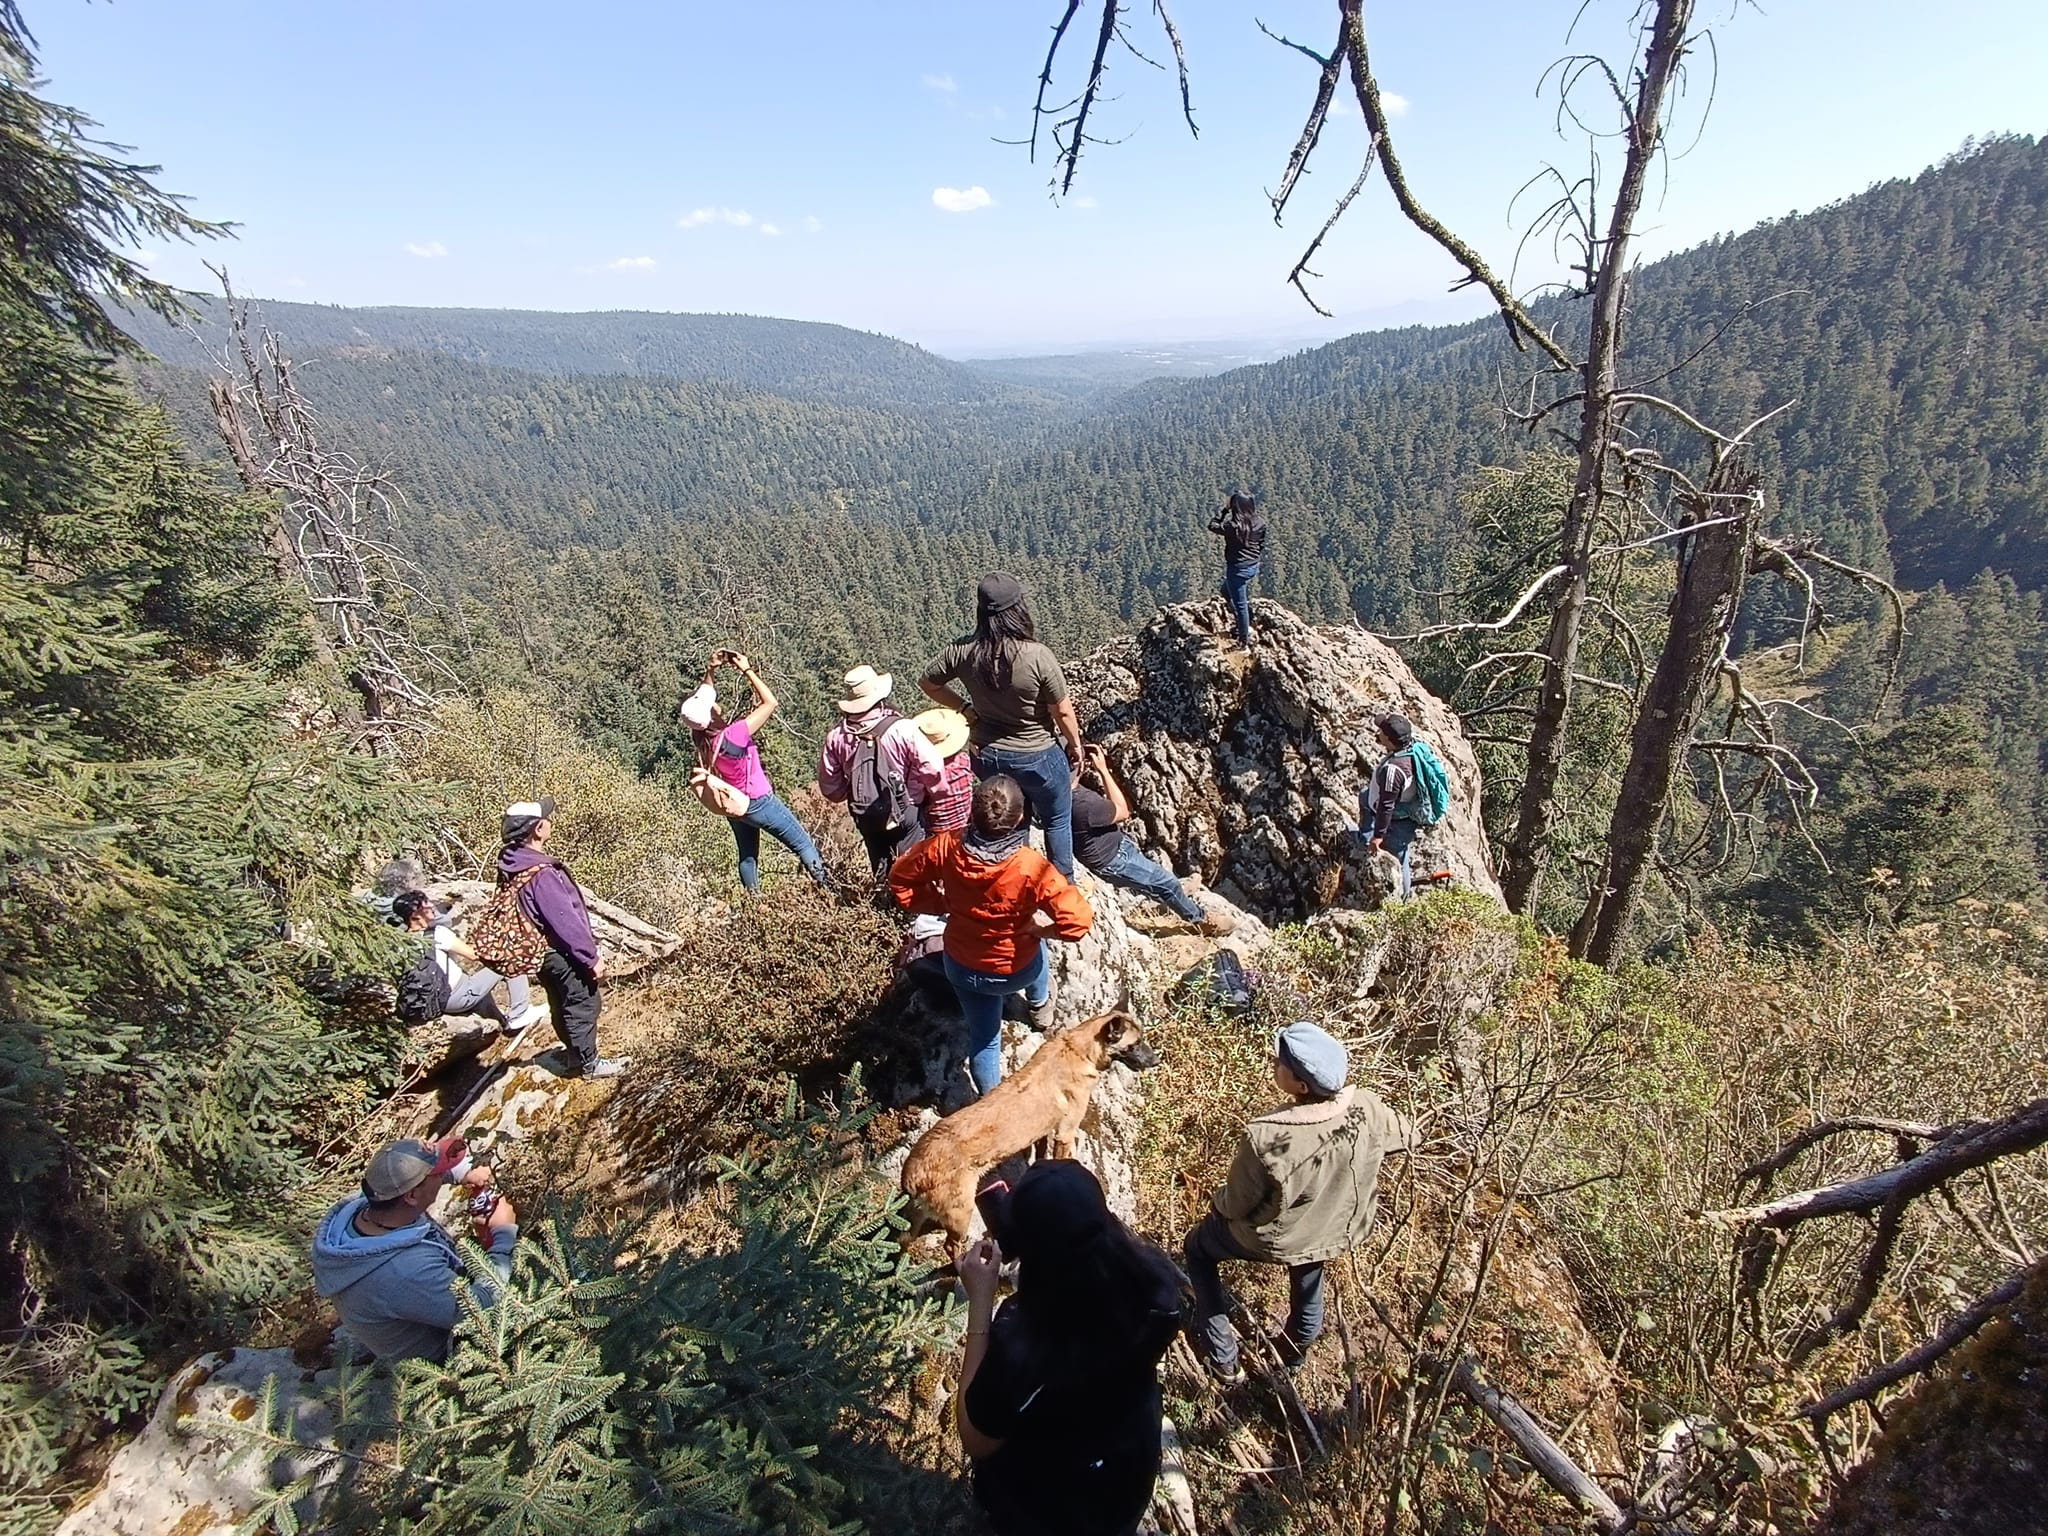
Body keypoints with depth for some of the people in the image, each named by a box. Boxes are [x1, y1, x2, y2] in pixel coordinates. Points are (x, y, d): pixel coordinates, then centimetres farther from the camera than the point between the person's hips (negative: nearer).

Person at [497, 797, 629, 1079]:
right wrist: (592, 957, -16)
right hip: (564, 954, -9)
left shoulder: (513, 864, -3)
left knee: (563, 1007, 24)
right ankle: (589, 1063, 26)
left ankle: (576, 1052, 42)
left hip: (544, 951, 9)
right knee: (584, 1006, 10)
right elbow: (566, 922, -27)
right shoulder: (542, 875, -32)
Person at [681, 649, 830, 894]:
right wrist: (747, 670, -23)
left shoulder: (702, 737, -11)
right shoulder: (733, 735, -33)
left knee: (748, 856, 21)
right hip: (759, 802, -7)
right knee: (803, 845, 6)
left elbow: (703, 696, 7)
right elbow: (770, 702, -29)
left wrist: (711, 670, -3)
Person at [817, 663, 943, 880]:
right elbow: (933, 768, -22)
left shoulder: (836, 736, -11)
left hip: (866, 818, 4)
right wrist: (933, 795, -2)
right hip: (905, 813, -4)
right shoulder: (901, 729, -22)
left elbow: (830, 787, -1)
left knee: (882, 873, 22)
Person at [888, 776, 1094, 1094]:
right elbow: (1080, 920, -33)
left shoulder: (947, 848, -25)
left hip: (962, 966, 2)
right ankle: (1040, 1007, 65)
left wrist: (944, 904, -3)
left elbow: (900, 879, -9)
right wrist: (1039, 927, -15)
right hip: (1016, 970, -1)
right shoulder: (1032, 868, -35)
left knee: (982, 1039, 26)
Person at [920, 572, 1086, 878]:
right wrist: (1076, 746, 1)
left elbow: (927, 682, 0)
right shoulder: (1038, 657, -28)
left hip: (987, 756, 4)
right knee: (1058, 821, 23)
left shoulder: (964, 651, -17)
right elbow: (1063, 712, -16)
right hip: (1037, 758, -4)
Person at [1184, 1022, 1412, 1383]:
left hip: (1276, 1240, -4)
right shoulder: (1366, 1108, -28)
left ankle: (1223, 1360, 33)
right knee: (1308, 1283, 37)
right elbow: (1408, 1137, -3)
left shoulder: (1266, 1137, -41)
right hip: (1339, 1231, 5)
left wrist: (1217, 1204, 0)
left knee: (1198, 1248, 25)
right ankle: (1297, 1347, 64)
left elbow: (1235, 1206, -24)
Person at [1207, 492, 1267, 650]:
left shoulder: (1233, 526, -25)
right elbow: (1262, 544, 7)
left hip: (1237, 569, -8)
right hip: (1253, 567, 8)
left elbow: (1212, 526, -10)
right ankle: (1246, 625, 33)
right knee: (1226, 590, 29)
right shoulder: (1260, 522, -4)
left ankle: (1244, 641, 18)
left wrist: (1224, 509, -7)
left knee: (1240, 604, 6)